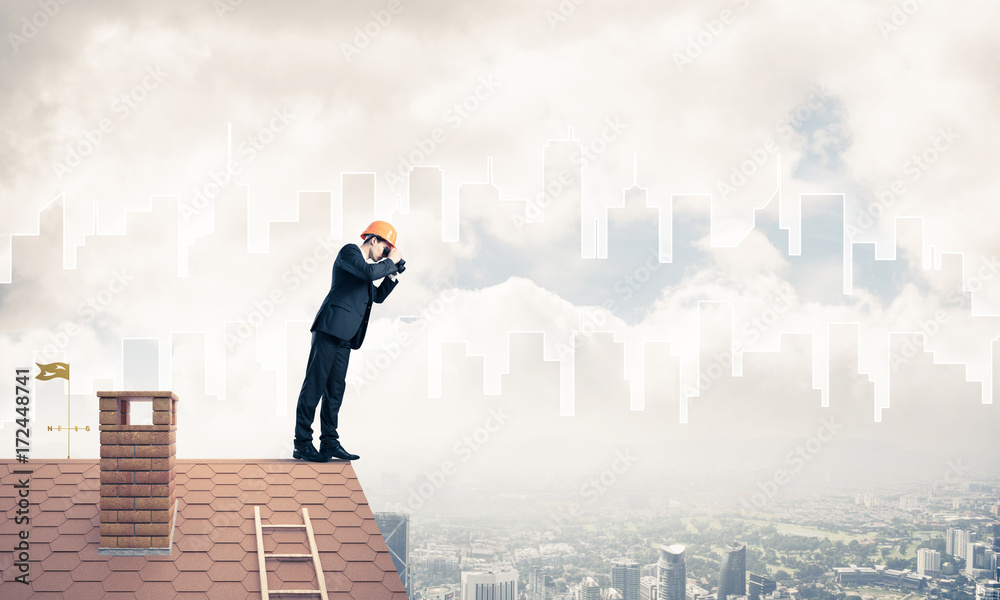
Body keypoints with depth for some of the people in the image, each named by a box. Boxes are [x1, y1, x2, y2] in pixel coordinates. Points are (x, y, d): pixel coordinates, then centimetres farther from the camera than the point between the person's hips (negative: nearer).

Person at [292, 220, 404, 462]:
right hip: (331, 327, -9)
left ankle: (329, 442, 8)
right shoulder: (349, 251, 0)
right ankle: (302, 444, -11)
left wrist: (393, 273, 19)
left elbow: (378, 296, 28)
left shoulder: (365, 265, 27)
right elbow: (369, 272, -18)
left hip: (345, 336, 10)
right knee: (315, 383, -9)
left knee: (335, 388, 7)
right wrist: (390, 262, -2)